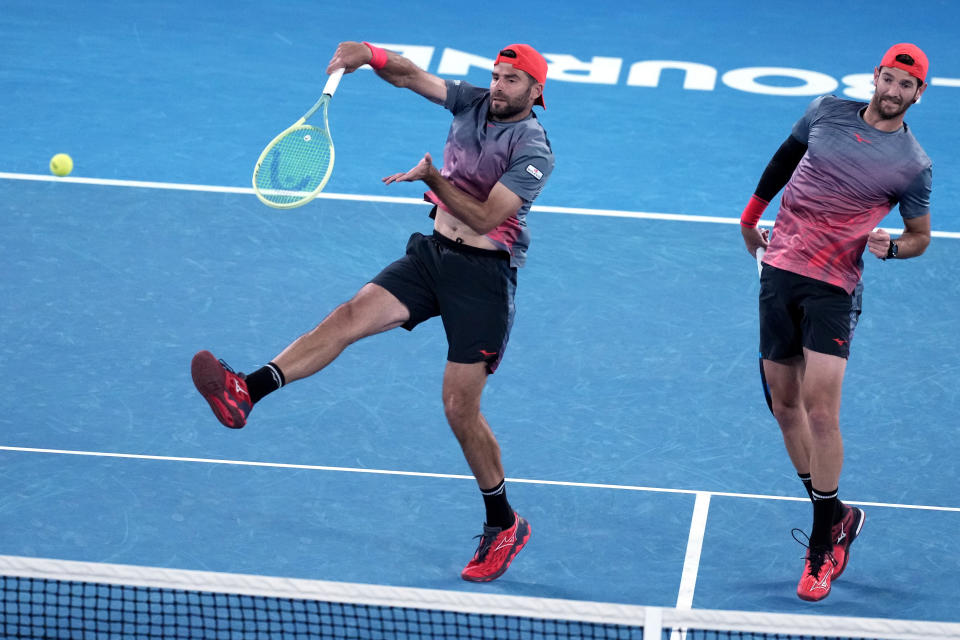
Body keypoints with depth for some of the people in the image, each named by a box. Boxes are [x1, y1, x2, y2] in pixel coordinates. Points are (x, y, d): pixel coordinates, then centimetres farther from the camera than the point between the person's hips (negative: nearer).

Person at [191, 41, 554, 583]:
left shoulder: (534, 152, -13)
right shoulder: (473, 102, 5)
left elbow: (484, 217, -19)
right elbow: (409, 75, 1)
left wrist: (432, 178, -23)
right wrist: (367, 54, -17)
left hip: (483, 277, -6)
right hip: (432, 254, 6)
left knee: (461, 408, -5)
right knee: (350, 317, -17)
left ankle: (506, 527, 12)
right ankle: (248, 391, -36)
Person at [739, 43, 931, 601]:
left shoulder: (912, 164, -5)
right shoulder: (827, 112, 3)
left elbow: (920, 236, 7)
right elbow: (786, 158, 22)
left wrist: (891, 246, -15)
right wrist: (752, 214, 28)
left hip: (833, 288, -4)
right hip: (780, 270, 4)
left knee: (820, 411, -14)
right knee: (785, 403, 7)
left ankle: (824, 542, -5)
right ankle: (834, 516, 19)